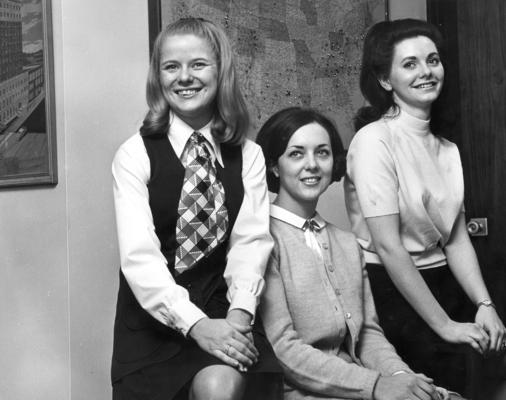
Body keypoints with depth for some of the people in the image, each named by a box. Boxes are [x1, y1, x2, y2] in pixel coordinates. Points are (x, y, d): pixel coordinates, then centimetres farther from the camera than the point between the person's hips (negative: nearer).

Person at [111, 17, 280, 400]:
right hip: (156, 314, 0)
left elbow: (251, 239, -5)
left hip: (222, 306, 1)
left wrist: (240, 310, -22)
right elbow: (139, 254, -13)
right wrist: (195, 323, -24)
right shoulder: (135, 155, -4)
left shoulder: (248, 155, 6)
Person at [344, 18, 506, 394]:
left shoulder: (447, 148, 8)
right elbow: (388, 247, -17)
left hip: (441, 285, 6)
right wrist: (443, 324, -15)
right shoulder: (374, 139, -14)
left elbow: (457, 238, 5)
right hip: (391, 290, -6)